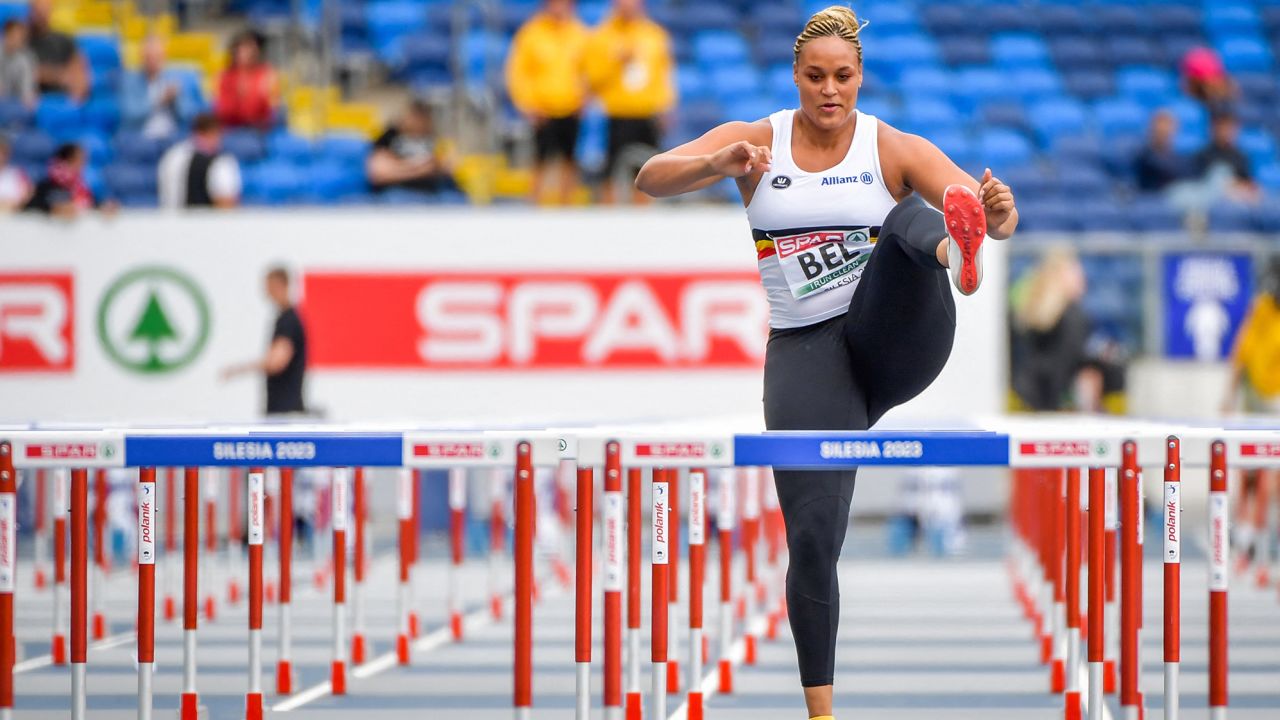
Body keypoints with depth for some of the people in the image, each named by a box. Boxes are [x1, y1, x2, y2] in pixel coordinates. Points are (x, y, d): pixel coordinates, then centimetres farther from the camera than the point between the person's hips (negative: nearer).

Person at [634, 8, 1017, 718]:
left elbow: (993, 212, -10)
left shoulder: (895, 150, 3)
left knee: (907, 221, -31)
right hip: (806, 353, 1)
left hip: (896, 337, -1)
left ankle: (954, 250, -69)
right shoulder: (755, 141, 6)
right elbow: (651, 178, -8)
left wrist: (996, 215, -35)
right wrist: (715, 164, -29)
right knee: (812, 534, -9)